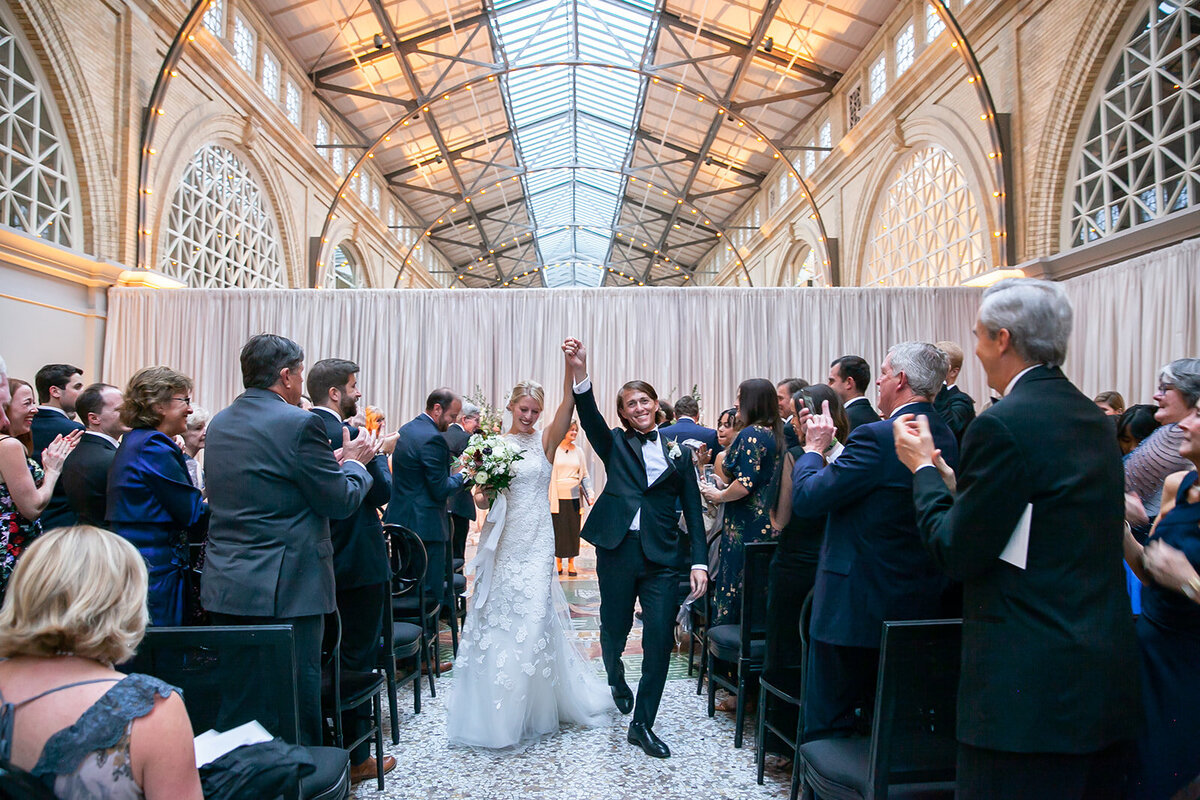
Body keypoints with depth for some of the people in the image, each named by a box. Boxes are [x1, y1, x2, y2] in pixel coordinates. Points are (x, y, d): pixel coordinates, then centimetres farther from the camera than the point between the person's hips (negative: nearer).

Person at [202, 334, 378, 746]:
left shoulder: (219, 423, 9)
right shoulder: (299, 424, -16)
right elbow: (340, 501, -12)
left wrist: (334, 462, 17)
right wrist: (354, 462, 7)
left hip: (225, 587, 8)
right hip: (285, 588, -7)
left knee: (234, 705, 18)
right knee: (296, 707, 5)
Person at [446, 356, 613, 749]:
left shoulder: (545, 441, -1)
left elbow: (567, 407, -20)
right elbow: (482, 497, 7)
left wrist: (571, 368, -35)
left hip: (535, 543, -2)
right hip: (501, 542, 2)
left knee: (533, 619, -1)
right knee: (497, 620, 7)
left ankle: (534, 707, 20)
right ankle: (498, 708, 26)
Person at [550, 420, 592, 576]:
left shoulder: (578, 452, 10)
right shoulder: (554, 450, 0)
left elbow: (585, 475, 13)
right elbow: (548, 474, 0)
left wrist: (589, 493, 2)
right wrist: (547, 497, -5)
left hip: (574, 496, 3)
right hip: (558, 497, -3)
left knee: (573, 530, 4)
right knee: (558, 530, 1)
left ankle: (571, 563, 14)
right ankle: (558, 563, 13)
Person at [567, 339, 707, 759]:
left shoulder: (678, 452, 10)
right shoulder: (615, 444, 7)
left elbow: (692, 509, 8)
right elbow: (589, 417, -13)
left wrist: (699, 561, -1)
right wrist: (580, 372, -30)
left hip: (662, 555, 1)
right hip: (617, 549, 0)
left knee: (660, 638, -4)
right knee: (615, 628, 12)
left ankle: (643, 724, 11)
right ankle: (616, 681, 46)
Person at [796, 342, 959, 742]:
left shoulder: (876, 437, -21)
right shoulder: (946, 438, 6)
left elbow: (807, 496, -19)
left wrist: (814, 447, -2)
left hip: (856, 606, -8)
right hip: (921, 604, 8)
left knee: (827, 725, 5)